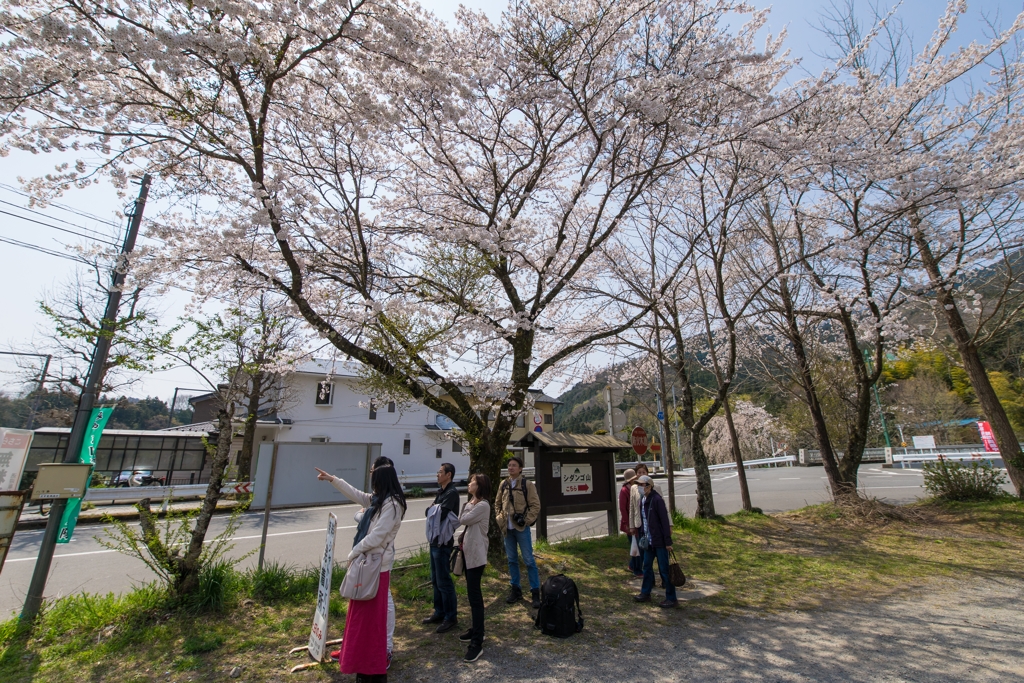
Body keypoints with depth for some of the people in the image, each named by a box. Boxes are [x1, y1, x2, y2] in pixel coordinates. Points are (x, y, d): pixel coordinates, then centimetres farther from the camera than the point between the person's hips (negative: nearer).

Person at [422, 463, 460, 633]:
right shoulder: (440, 491, 11)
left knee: (443, 580, 0)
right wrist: (433, 510, -10)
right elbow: (429, 512, 10)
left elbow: (441, 514, -25)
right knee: (435, 579, 18)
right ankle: (439, 612, 32)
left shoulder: (452, 493, -18)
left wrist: (432, 510, -8)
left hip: (443, 542, -9)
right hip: (434, 540, 9)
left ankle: (451, 617, 13)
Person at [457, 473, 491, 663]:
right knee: (473, 592, 19)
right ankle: (477, 630, 32)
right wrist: (462, 538, 3)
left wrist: (468, 505, -5)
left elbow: (463, 520, -19)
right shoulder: (473, 503, 11)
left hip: (476, 554, -10)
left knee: (474, 594, -7)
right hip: (468, 551, 10)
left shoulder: (483, 505, -18)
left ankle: (477, 643, -1)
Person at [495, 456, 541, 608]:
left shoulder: (527, 484, -8)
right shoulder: (504, 484, 6)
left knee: (529, 560, 0)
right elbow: (498, 503, 16)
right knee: (511, 560, 14)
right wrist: (499, 518, 5)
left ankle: (535, 592, 11)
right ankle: (515, 589, 28)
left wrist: (526, 520, -13)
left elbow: (535, 505, -8)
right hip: (507, 528, 5)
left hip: (521, 528, -5)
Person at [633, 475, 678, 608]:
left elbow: (665, 521, -18)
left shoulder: (657, 500, -19)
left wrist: (668, 541, -17)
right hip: (649, 541, 8)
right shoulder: (643, 500, 6)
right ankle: (645, 593, 30)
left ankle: (671, 599, 16)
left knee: (664, 569, 3)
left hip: (659, 541, -8)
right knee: (647, 567, 16)